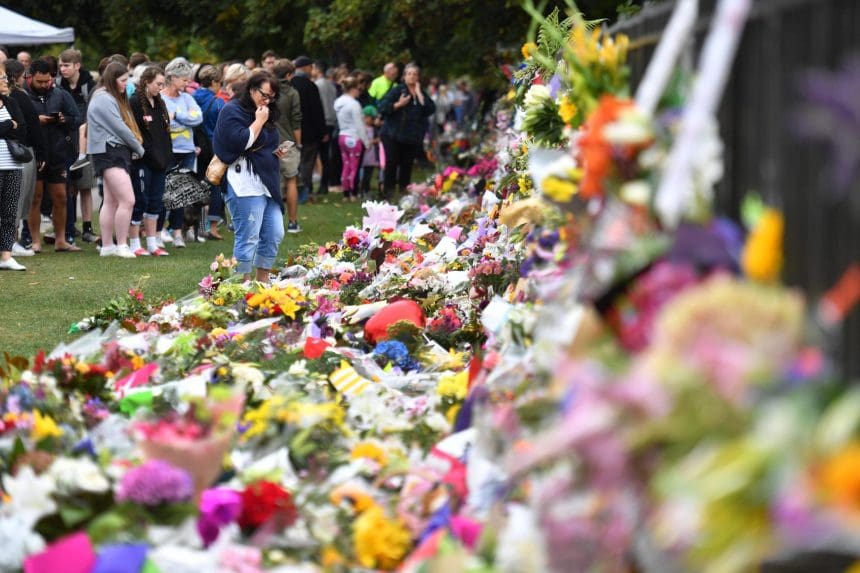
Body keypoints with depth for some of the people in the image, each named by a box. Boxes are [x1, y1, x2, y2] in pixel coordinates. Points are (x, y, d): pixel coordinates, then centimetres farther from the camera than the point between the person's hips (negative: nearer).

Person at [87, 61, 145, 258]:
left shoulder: (113, 98, 20)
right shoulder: (103, 99, -13)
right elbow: (119, 128, -15)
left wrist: (135, 147, 3)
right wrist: (138, 147, -4)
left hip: (117, 152, 11)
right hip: (109, 152, -11)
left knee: (111, 201, 11)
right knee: (127, 200, -16)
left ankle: (107, 246, 13)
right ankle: (121, 245, -11)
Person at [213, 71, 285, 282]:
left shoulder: (266, 114, 22)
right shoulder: (232, 111, -5)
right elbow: (241, 141, -19)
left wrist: (276, 153, 12)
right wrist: (259, 121, -10)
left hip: (267, 183, 9)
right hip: (246, 184, -9)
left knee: (275, 235, 7)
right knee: (248, 237, -9)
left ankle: (263, 282, 16)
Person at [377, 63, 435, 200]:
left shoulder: (422, 94, 11)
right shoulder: (397, 90, -1)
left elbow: (430, 109, -6)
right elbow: (382, 107, -9)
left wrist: (418, 93, -6)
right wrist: (399, 104, -20)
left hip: (412, 138, 3)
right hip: (393, 136, -3)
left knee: (407, 167, 5)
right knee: (391, 165, -6)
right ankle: (387, 194, -2)